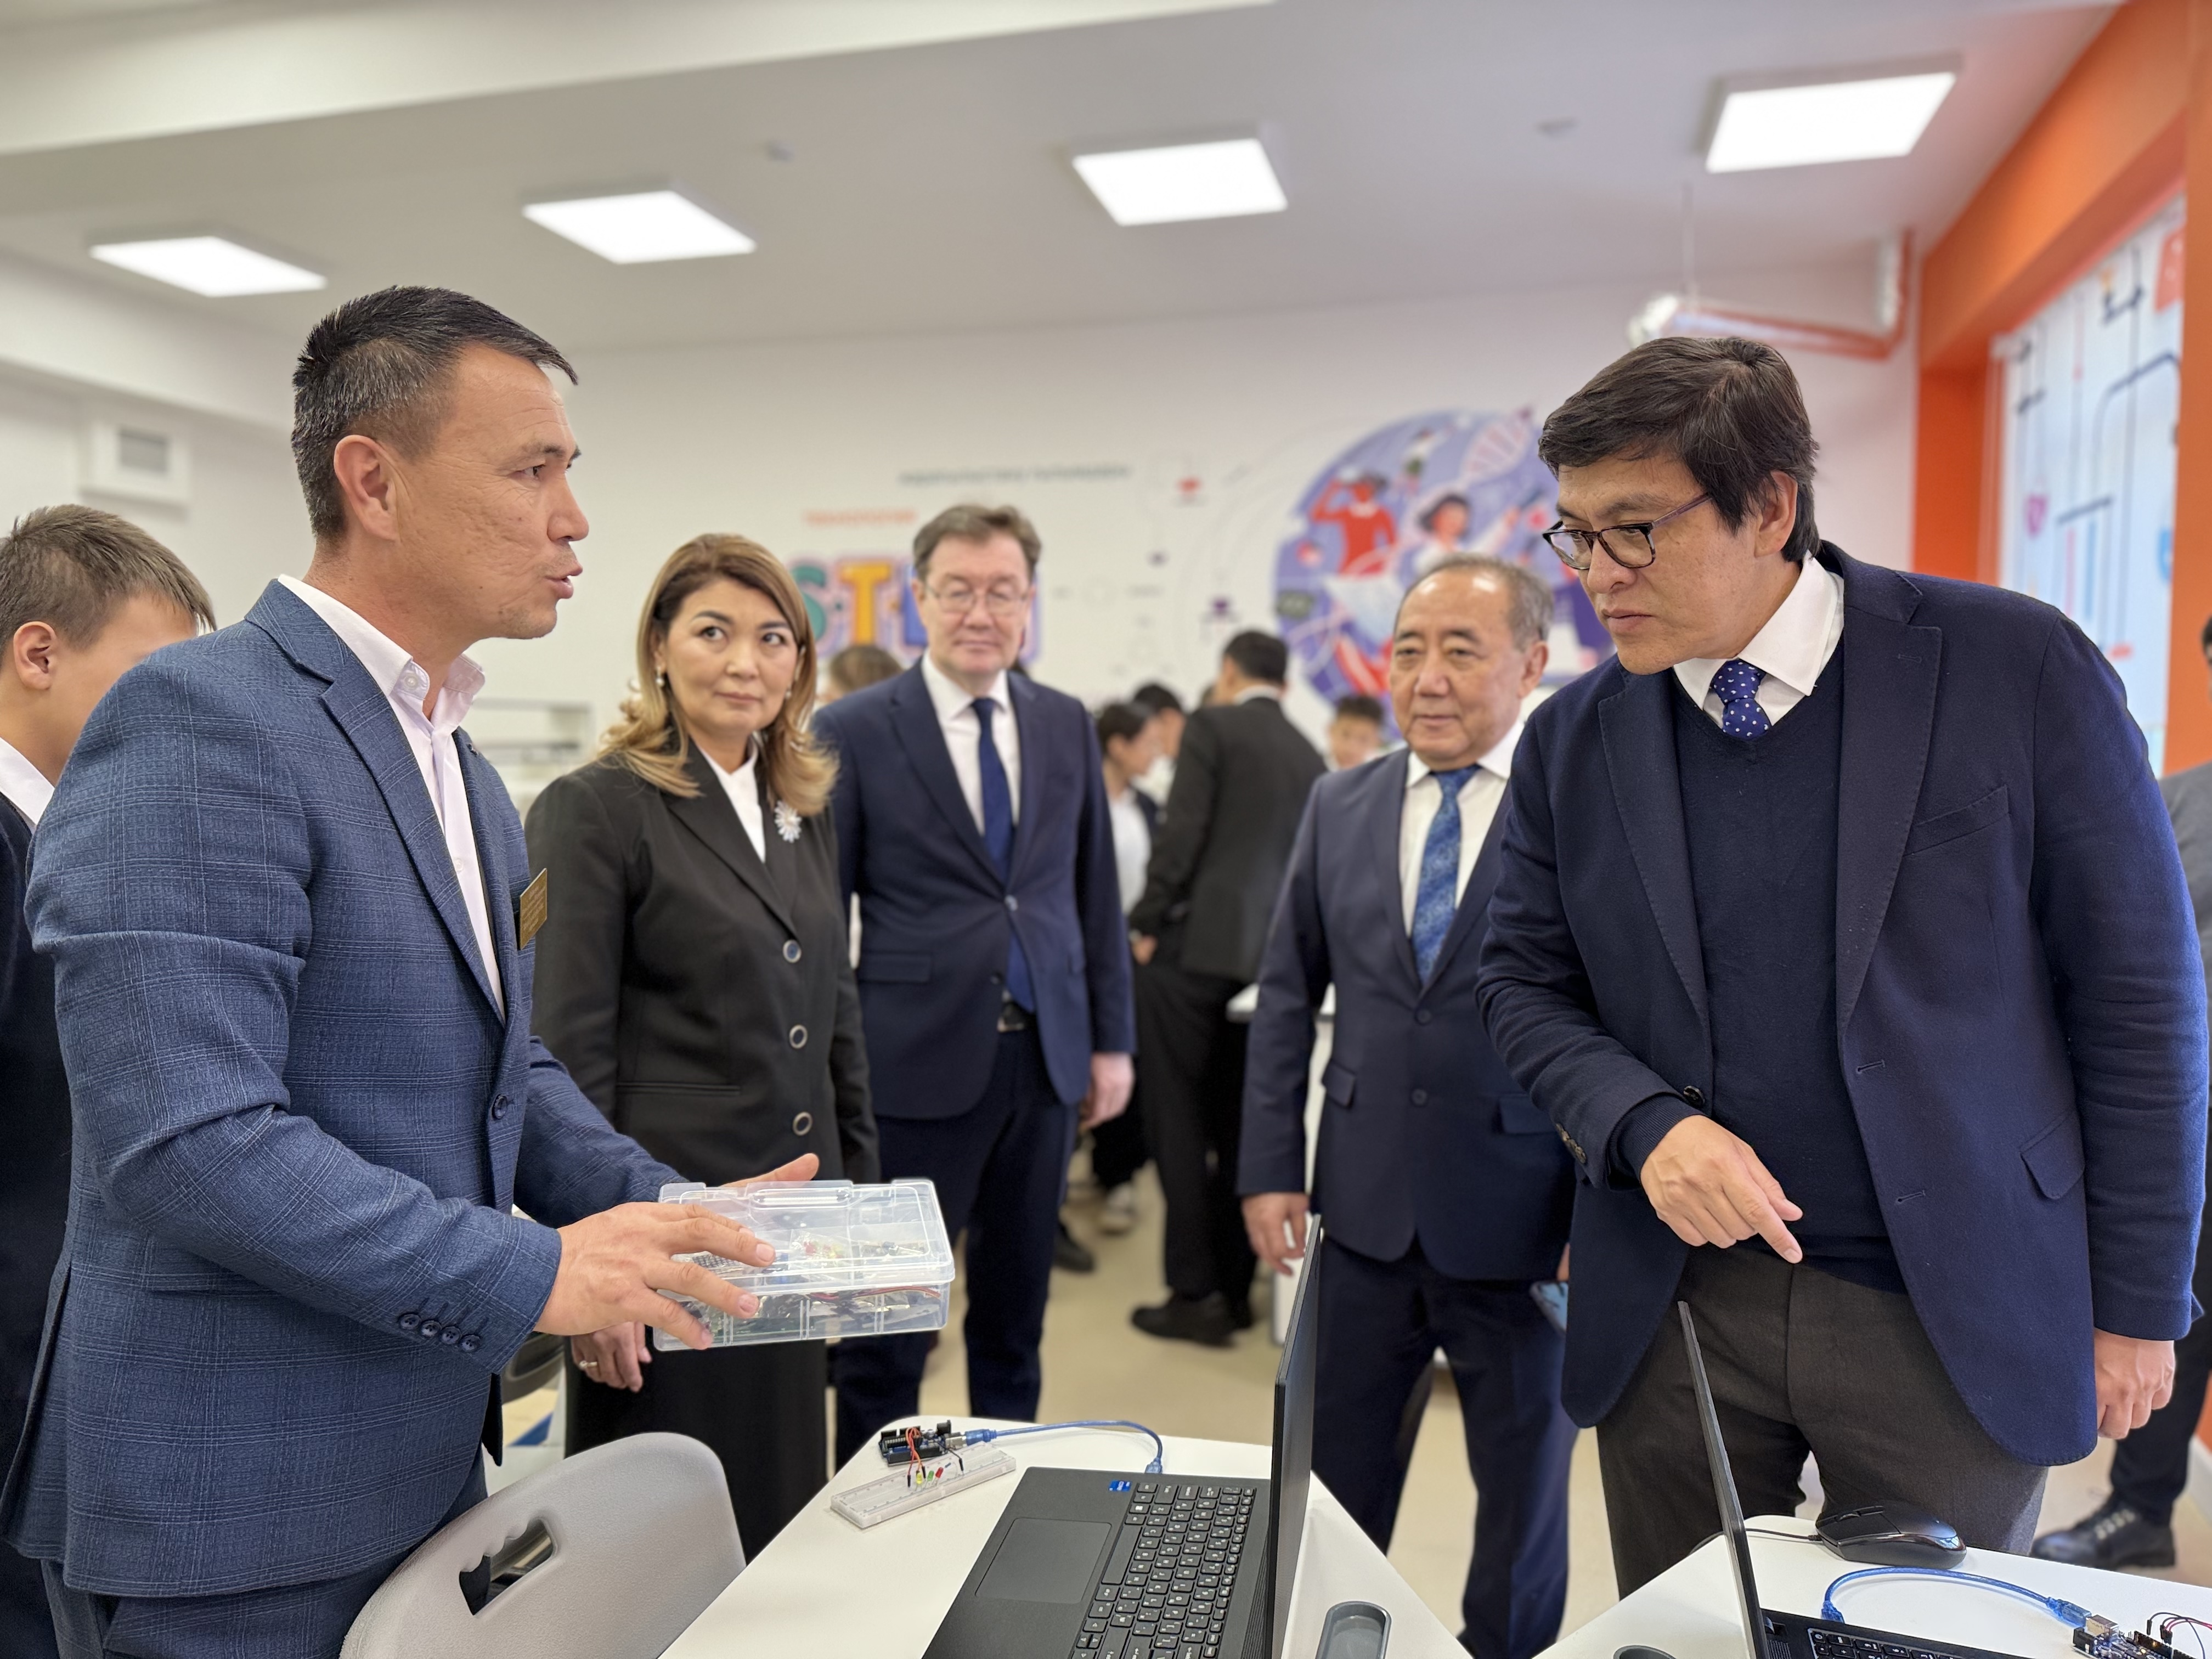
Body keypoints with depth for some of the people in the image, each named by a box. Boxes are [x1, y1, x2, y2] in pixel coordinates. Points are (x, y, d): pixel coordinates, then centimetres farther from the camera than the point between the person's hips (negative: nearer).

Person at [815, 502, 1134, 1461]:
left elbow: (1095, 893, 12)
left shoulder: (1067, 725, 8)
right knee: (889, 1326, 6)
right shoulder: (853, 732, -5)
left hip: (1044, 1058, 4)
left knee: (1016, 1313, 18)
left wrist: (1111, 1039, 9)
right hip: (917, 1061, -4)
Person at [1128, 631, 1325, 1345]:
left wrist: (1146, 925, -4)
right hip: (1268, 957, 6)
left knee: (1177, 1119, 1)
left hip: (1196, 945, -6)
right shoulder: (1310, 757, 14)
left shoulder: (1213, 726, -3)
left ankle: (1196, 1293, 3)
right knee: (1237, 1125, 14)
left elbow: (1182, 832, -12)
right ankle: (1233, 1286, 21)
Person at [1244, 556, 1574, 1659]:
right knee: (1334, 1483, 17)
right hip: (1366, 1208, 3)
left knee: (1522, 1484, 18)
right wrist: (1271, 1166, 2)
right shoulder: (1339, 807, 3)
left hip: (1521, 1217, -3)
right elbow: (1287, 996, 6)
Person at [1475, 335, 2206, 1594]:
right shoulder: (1573, 743, -1)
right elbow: (1528, 985, 6)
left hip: (1953, 1318, -2)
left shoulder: (2016, 666, -8)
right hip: (1674, 1310, 2)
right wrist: (1643, 1124, -13)